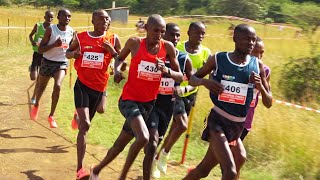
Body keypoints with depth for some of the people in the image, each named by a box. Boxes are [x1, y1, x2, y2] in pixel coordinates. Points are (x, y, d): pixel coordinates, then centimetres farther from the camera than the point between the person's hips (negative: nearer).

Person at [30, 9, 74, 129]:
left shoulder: (72, 32, -4)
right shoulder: (51, 29, -14)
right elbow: (40, 49, -16)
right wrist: (54, 44, -29)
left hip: (62, 63, 1)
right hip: (47, 61, -1)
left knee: (57, 86, -22)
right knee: (42, 87, 17)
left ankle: (51, 116, -9)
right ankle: (36, 106, 49)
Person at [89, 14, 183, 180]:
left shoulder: (168, 47, -5)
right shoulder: (134, 43, -10)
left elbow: (180, 76, -1)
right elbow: (120, 57, 11)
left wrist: (167, 71, -21)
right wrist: (117, 70, -9)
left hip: (149, 103, 4)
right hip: (129, 99, -4)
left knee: (120, 144, 15)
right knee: (143, 138, -28)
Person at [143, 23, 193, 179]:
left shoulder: (184, 59, -7)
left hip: (169, 104, 4)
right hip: (150, 101, -4)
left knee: (158, 139, 25)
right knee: (153, 142, -20)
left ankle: (152, 163, 56)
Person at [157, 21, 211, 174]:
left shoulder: (206, 53, -5)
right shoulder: (177, 47, -12)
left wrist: (185, 88, -29)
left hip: (189, 94, 4)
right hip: (173, 91, -4)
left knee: (175, 127, 13)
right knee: (182, 125, -19)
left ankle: (159, 156, 33)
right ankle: (165, 153, 6)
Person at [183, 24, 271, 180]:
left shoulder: (257, 65, 1)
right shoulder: (218, 59, -7)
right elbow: (192, 79, 5)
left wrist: (260, 86, -14)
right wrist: (204, 81, -17)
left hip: (238, 126, 4)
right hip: (217, 121, -4)